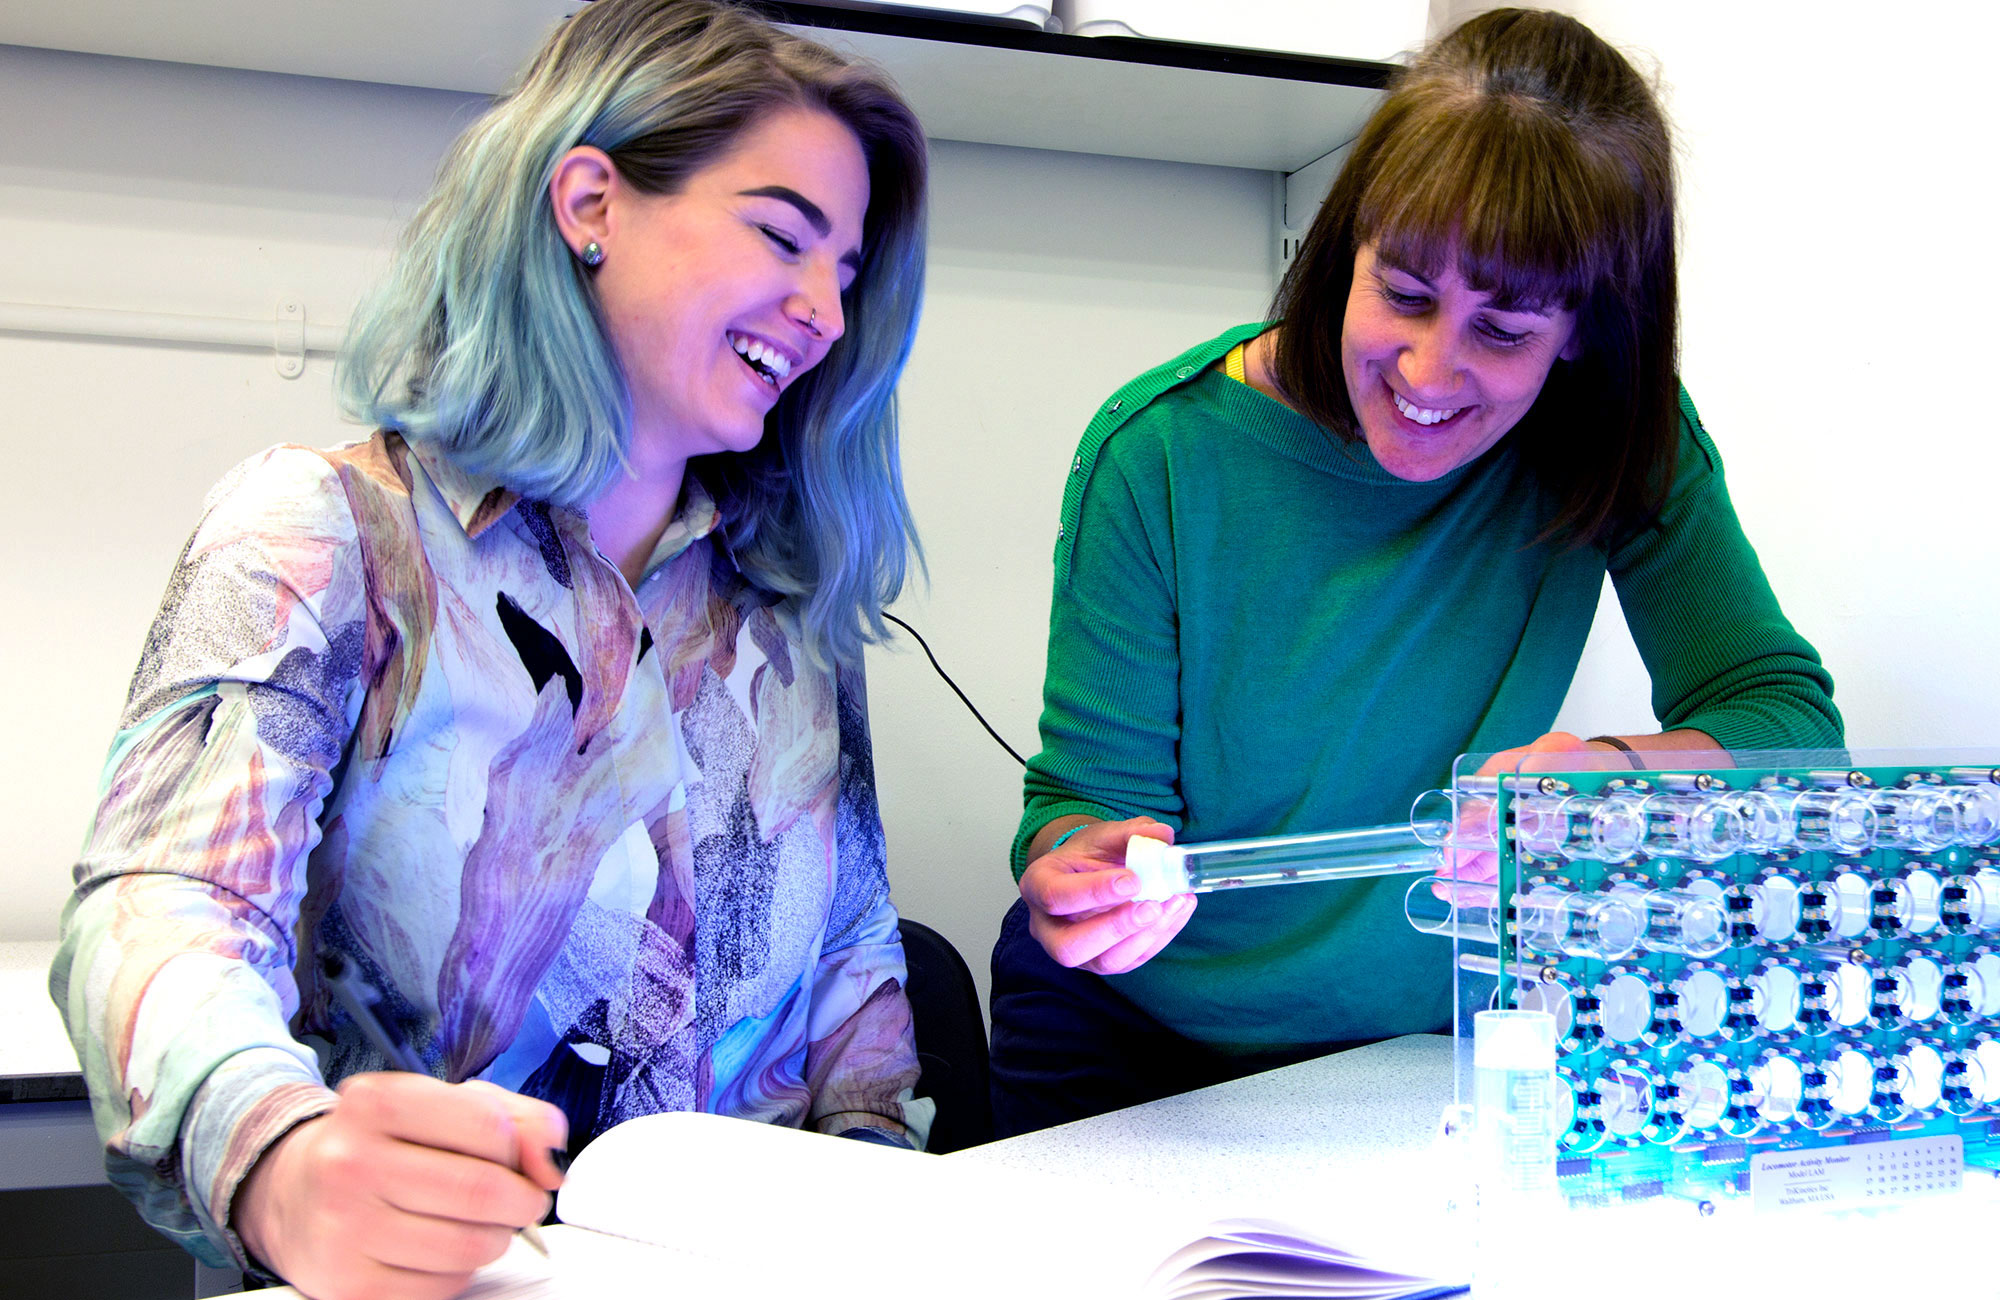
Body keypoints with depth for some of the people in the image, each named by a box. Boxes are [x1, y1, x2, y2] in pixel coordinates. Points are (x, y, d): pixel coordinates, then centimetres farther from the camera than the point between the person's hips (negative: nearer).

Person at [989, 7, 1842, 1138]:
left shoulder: (1616, 442, -10)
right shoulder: (1160, 454, -17)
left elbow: (1786, 711, -12)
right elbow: (1093, 783, -12)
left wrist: (1616, 778, -34)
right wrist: (1076, 868, -36)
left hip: (1440, 1041, 4)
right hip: (1134, 1047, -4)